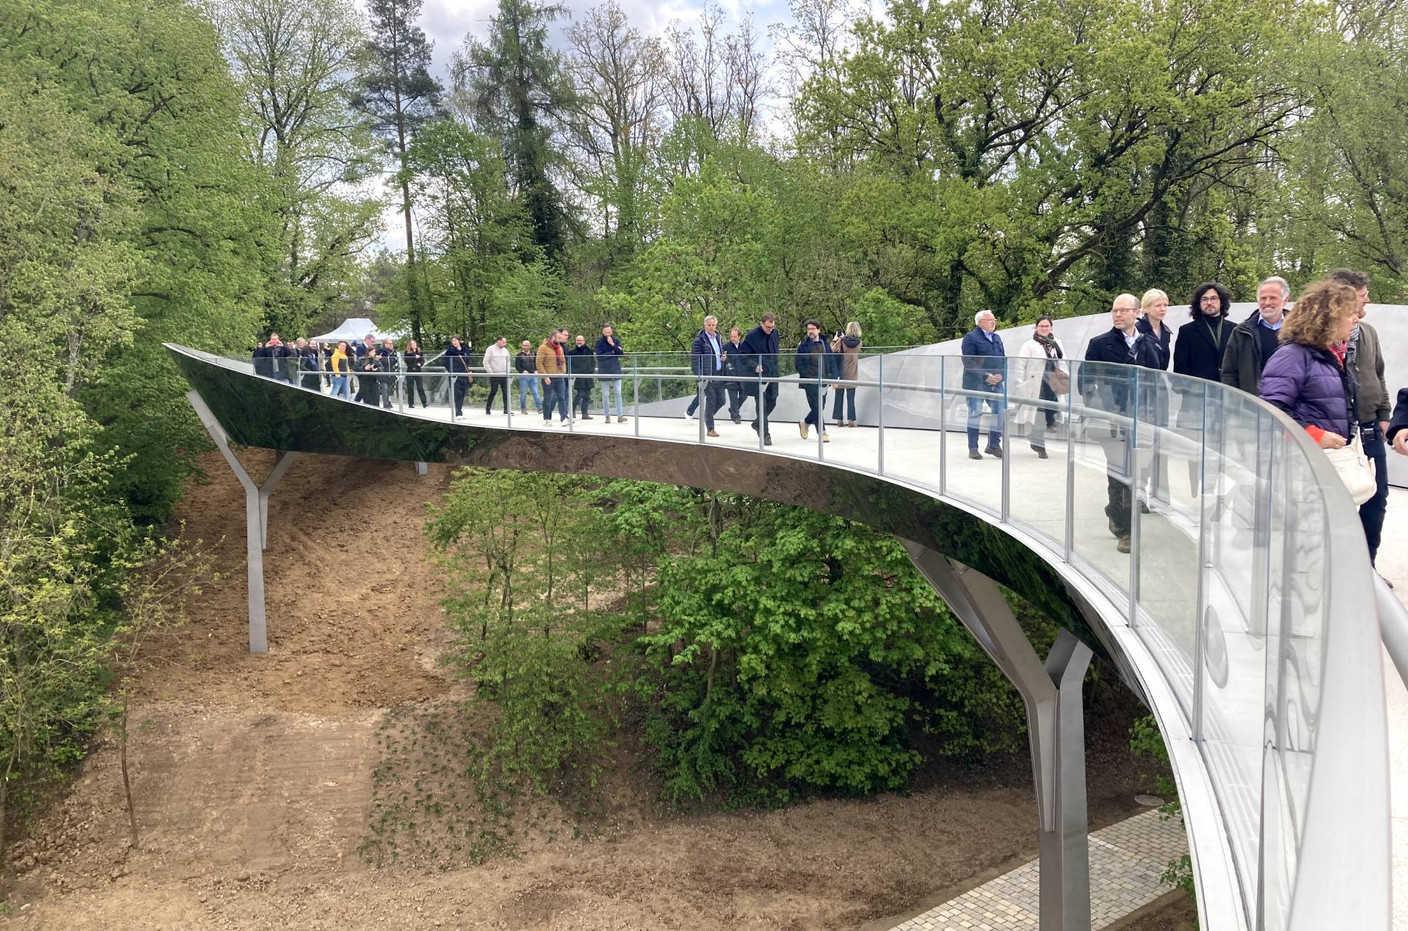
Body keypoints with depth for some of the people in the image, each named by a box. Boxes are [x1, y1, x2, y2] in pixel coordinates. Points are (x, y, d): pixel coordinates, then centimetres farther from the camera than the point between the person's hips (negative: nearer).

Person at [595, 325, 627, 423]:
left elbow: (621, 353, -3)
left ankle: (620, 415, -5)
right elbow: (599, 356, -10)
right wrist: (612, 352, -9)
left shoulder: (616, 340, 7)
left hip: (615, 370, 2)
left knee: (618, 393, -4)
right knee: (605, 395, 3)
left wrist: (613, 345, -14)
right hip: (604, 371, -2)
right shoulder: (599, 342, 0)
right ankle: (607, 416, 9)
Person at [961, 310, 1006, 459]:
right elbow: (968, 362, -14)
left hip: (995, 384, 6)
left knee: (1001, 413, 2)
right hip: (975, 384, -6)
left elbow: (1003, 359, 16)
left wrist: (1001, 375, -4)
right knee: (975, 415, -1)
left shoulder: (997, 338, 17)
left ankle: (994, 445, 16)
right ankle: (973, 449, 7)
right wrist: (986, 376, -19)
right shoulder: (970, 338, -5)